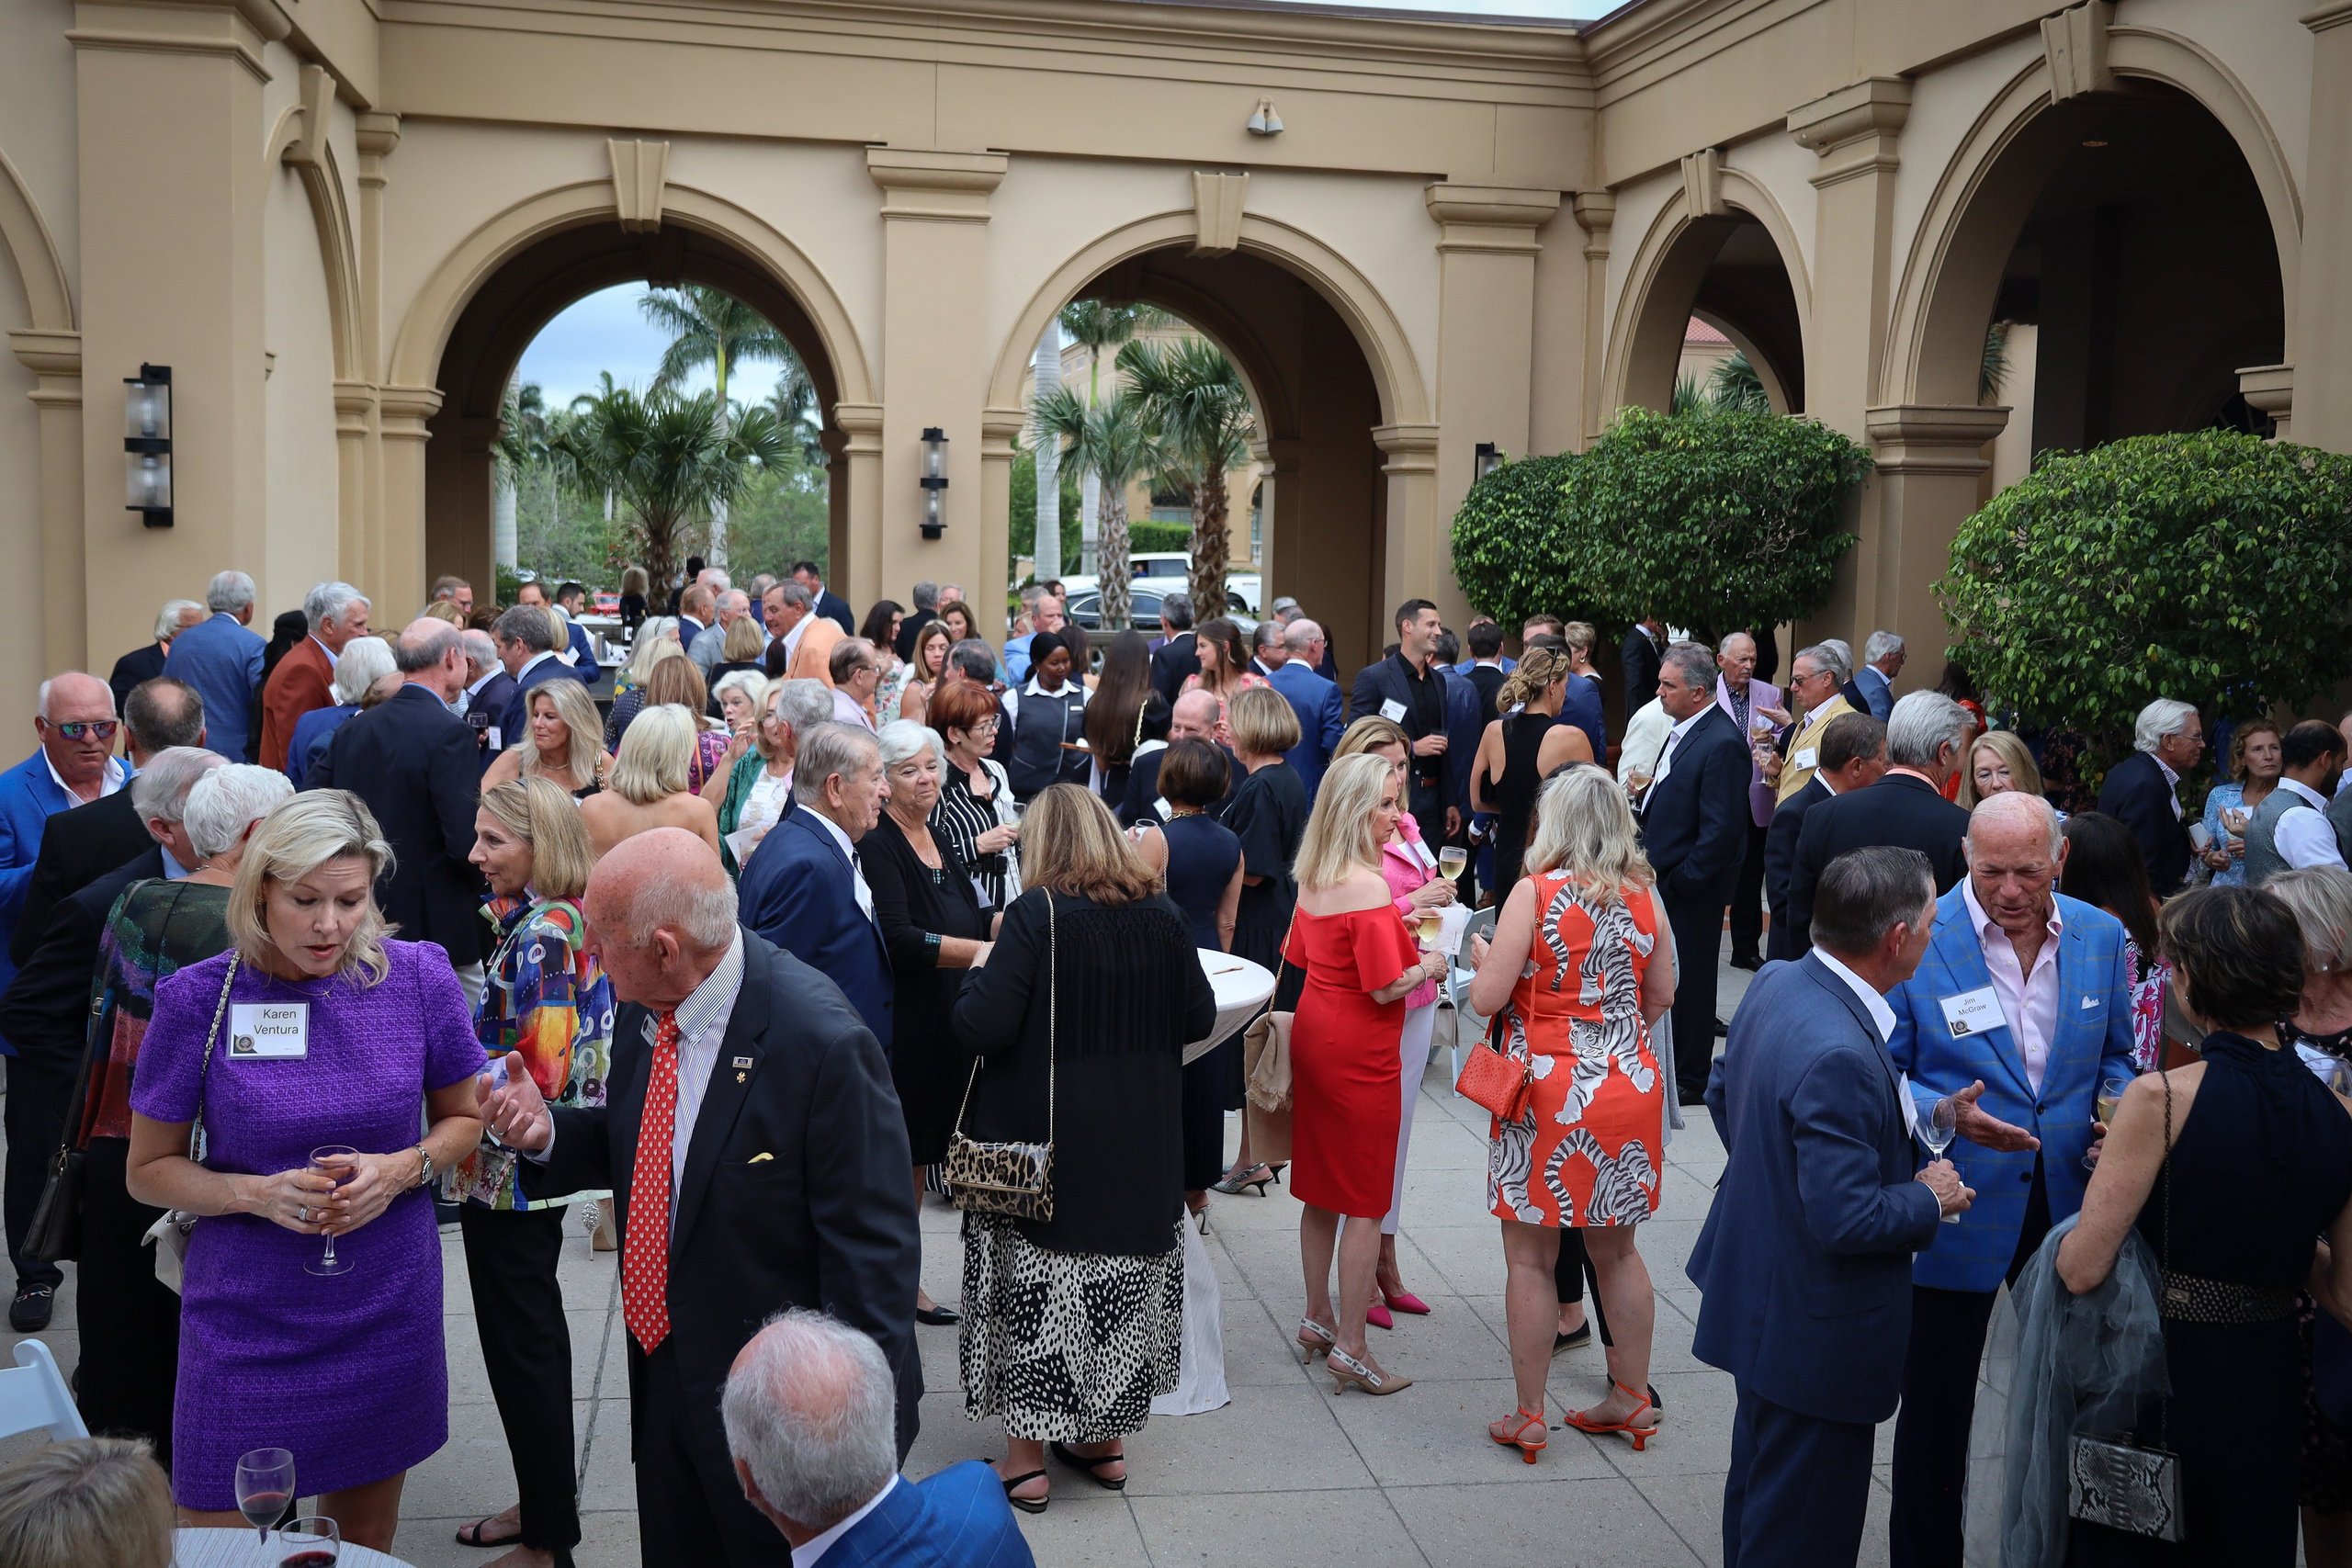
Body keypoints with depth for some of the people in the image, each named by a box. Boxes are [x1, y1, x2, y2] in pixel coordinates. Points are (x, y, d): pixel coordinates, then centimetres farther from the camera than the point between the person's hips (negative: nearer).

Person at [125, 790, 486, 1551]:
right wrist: (258, 1194, -19)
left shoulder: (419, 977, -7)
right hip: (245, 1316, -2)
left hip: (386, 1310, 2)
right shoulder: (197, 998, -11)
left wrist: (402, 1168, -13)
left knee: (366, 1538, 17)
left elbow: (464, 1118, 7)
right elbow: (150, 1170, -1)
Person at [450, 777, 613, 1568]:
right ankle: (545, 1503, 35)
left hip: (508, 1173, -10)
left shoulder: (541, 936, -24)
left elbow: (539, 1074, -26)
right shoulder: (567, 920, 5)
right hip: (539, 1163, 10)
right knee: (535, 1332, 20)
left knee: (520, 1343, 2)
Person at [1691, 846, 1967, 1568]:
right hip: (1815, 1332, -10)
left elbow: (1723, 1093, 12)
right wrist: (1931, 1198, -12)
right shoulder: (1839, 1055, -32)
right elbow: (1847, 1219, -29)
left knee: (1758, 1489, 26)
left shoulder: (1775, 982, -4)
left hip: (1758, 1294, 10)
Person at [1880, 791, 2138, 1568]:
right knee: (1936, 1408, 9)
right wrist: (1947, 1115, -26)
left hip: (2071, 1205, 4)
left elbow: (2114, 1054, 14)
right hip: (1956, 1212, -4)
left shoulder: (2100, 935, 0)